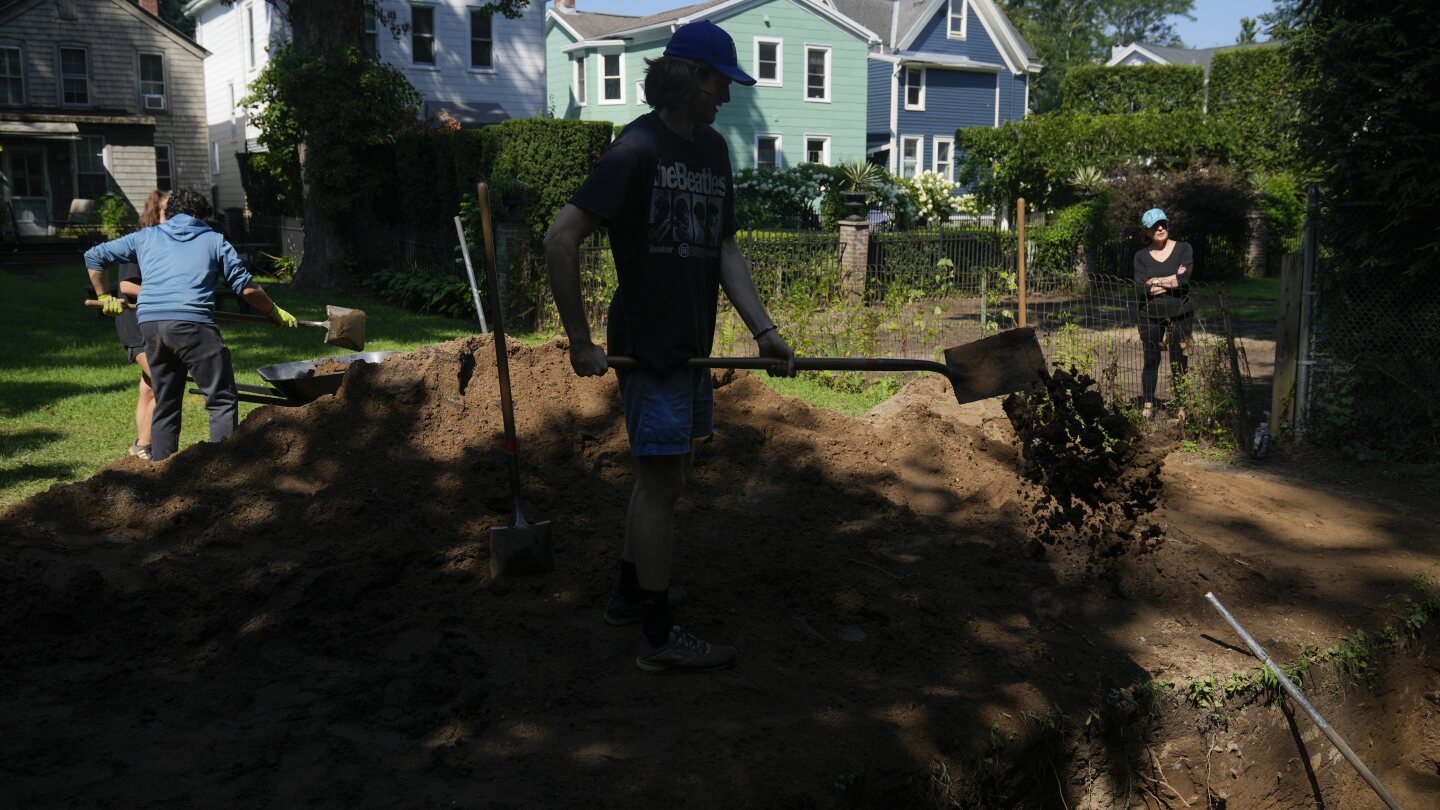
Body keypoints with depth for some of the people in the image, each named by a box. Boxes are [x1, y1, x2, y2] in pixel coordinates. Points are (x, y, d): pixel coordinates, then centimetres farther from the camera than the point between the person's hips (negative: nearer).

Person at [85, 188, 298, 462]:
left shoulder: (146, 237, 24)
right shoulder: (214, 240, 16)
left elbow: (93, 256, 25)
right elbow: (247, 288, 13)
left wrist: (104, 297, 35)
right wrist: (276, 313, 26)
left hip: (149, 322, 5)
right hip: (191, 322, -4)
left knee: (165, 404, 15)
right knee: (222, 400, 0)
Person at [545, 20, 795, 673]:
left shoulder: (713, 149, 9)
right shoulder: (637, 149, -15)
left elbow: (725, 249, 10)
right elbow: (560, 239, -18)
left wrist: (762, 329, -1)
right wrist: (580, 342, -16)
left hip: (691, 343, 8)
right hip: (647, 343, -8)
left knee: (658, 475, 17)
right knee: (661, 480, -2)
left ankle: (631, 593, 34)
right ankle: (659, 637, 9)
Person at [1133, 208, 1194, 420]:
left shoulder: (1183, 249, 1)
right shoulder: (1141, 255, 3)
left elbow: (1184, 279, -15)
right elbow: (1141, 288, -10)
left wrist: (1156, 281, -10)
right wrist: (1172, 281, -12)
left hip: (1179, 315, -1)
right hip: (1150, 316, 1)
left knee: (1179, 362, 2)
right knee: (1151, 362, 5)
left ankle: (1182, 408, 11)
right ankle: (1147, 406, 14)